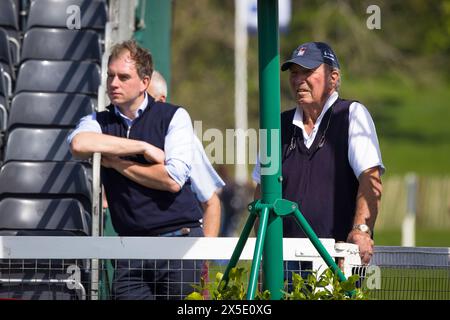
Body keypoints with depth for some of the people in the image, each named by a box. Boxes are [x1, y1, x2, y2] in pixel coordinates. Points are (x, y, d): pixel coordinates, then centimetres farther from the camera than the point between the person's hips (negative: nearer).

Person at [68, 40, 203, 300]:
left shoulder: (174, 117, 3)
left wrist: (115, 162, -3)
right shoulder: (98, 122, 12)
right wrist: (144, 148, -12)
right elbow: (79, 144, -14)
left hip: (179, 237, -3)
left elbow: (173, 180, -10)